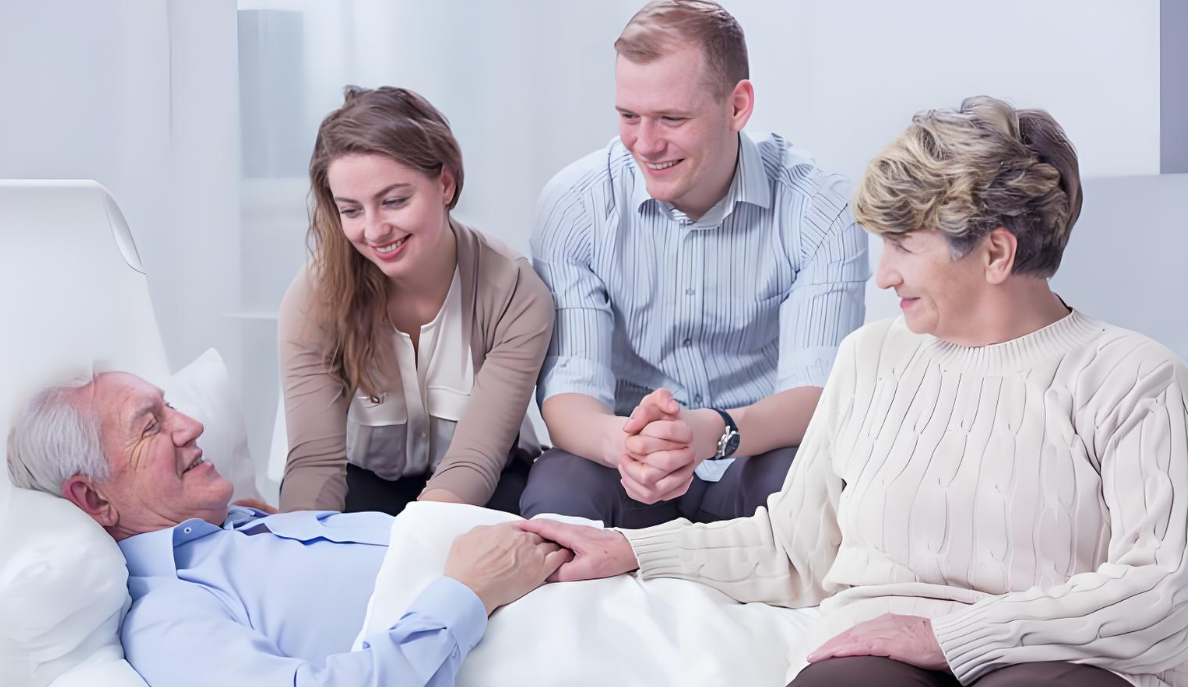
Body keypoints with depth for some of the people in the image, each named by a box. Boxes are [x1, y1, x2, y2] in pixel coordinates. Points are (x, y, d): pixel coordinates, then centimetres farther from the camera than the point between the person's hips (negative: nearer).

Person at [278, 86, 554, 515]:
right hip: (369, 482, 0)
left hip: (489, 485, 0)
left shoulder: (515, 295, -22)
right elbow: (315, 459, -25)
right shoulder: (315, 298, -19)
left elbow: (472, 463, -29)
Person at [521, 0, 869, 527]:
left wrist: (715, 432, -43)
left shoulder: (820, 211, -10)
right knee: (557, 491, -33)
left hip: (759, 457, 0)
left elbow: (816, 394, -18)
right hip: (624, 465, 0)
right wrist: (620, 442, -41)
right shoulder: (574, 205, -8)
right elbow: (567, 390, -15)